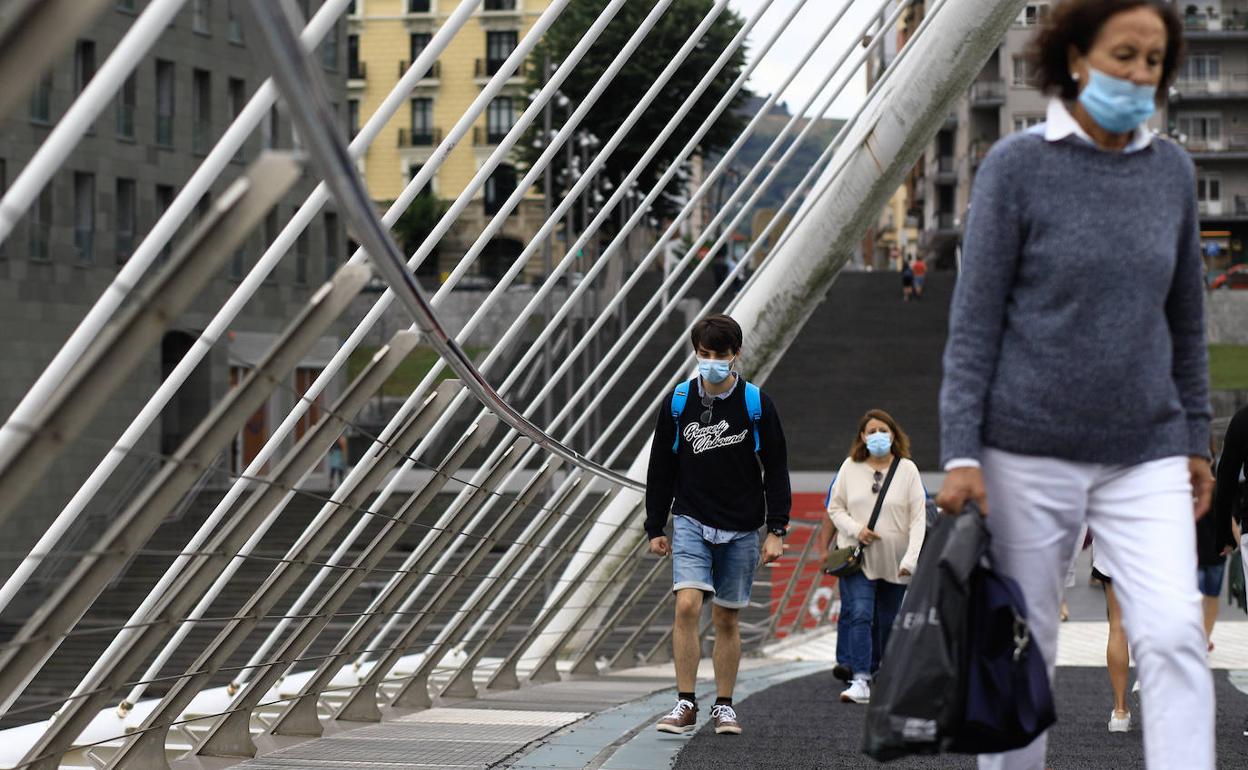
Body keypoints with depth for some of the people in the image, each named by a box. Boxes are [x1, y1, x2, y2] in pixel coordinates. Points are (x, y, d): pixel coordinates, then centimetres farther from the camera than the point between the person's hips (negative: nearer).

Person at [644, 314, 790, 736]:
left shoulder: (756, 404, -3)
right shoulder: (677, 402, 0)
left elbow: (776, 470, 1)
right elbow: (661, 470, 7)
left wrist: (776, 530, -4)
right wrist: (655, 529, 6)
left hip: (740, 530, 0)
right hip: (691, 522, 0)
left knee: (727, 619, 6)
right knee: (687, 605, -16)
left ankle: (723, 706, 17)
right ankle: (686, 704, -10)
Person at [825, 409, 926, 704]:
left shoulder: (907, 469, 0)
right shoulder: (850, 468, 4)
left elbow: (918, 517, -5)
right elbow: (835, 508, 10)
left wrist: (911, 558, -15)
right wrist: (855, 529, -10)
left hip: (895, 561, 0)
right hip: (858, 558, 0)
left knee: (889, 622, 8)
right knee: (859, 615, -15)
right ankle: (860, 681, -20)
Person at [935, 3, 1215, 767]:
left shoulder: (1172, 171, 6)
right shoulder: (1017, 166, -5)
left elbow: (1185, 317, 15)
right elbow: (975, 318, -5)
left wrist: (1196, 440, 15)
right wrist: (961, 452, -10)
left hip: (1146, 455, 3)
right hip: (1030, 452, -2)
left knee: (1174, 634, -12)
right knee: (1023, 647, 8)